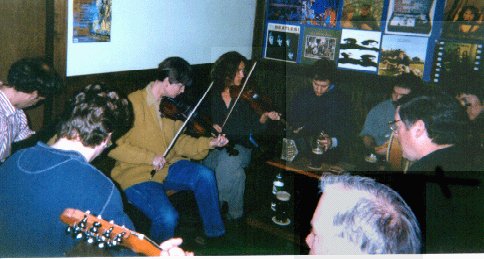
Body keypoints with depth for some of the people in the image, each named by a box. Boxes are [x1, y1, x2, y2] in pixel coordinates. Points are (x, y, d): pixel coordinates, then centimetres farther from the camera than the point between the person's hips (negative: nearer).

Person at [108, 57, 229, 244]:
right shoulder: (133, 103, -16)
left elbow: (178, 141, 11)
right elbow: (114, 146, -19)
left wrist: (208, 143, -2)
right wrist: (150, 157, -23)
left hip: (168, 167, 7)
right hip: (137, 175, -7)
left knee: (205, 175, -18)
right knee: (167, 217, -28)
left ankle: (215, 234, -1)